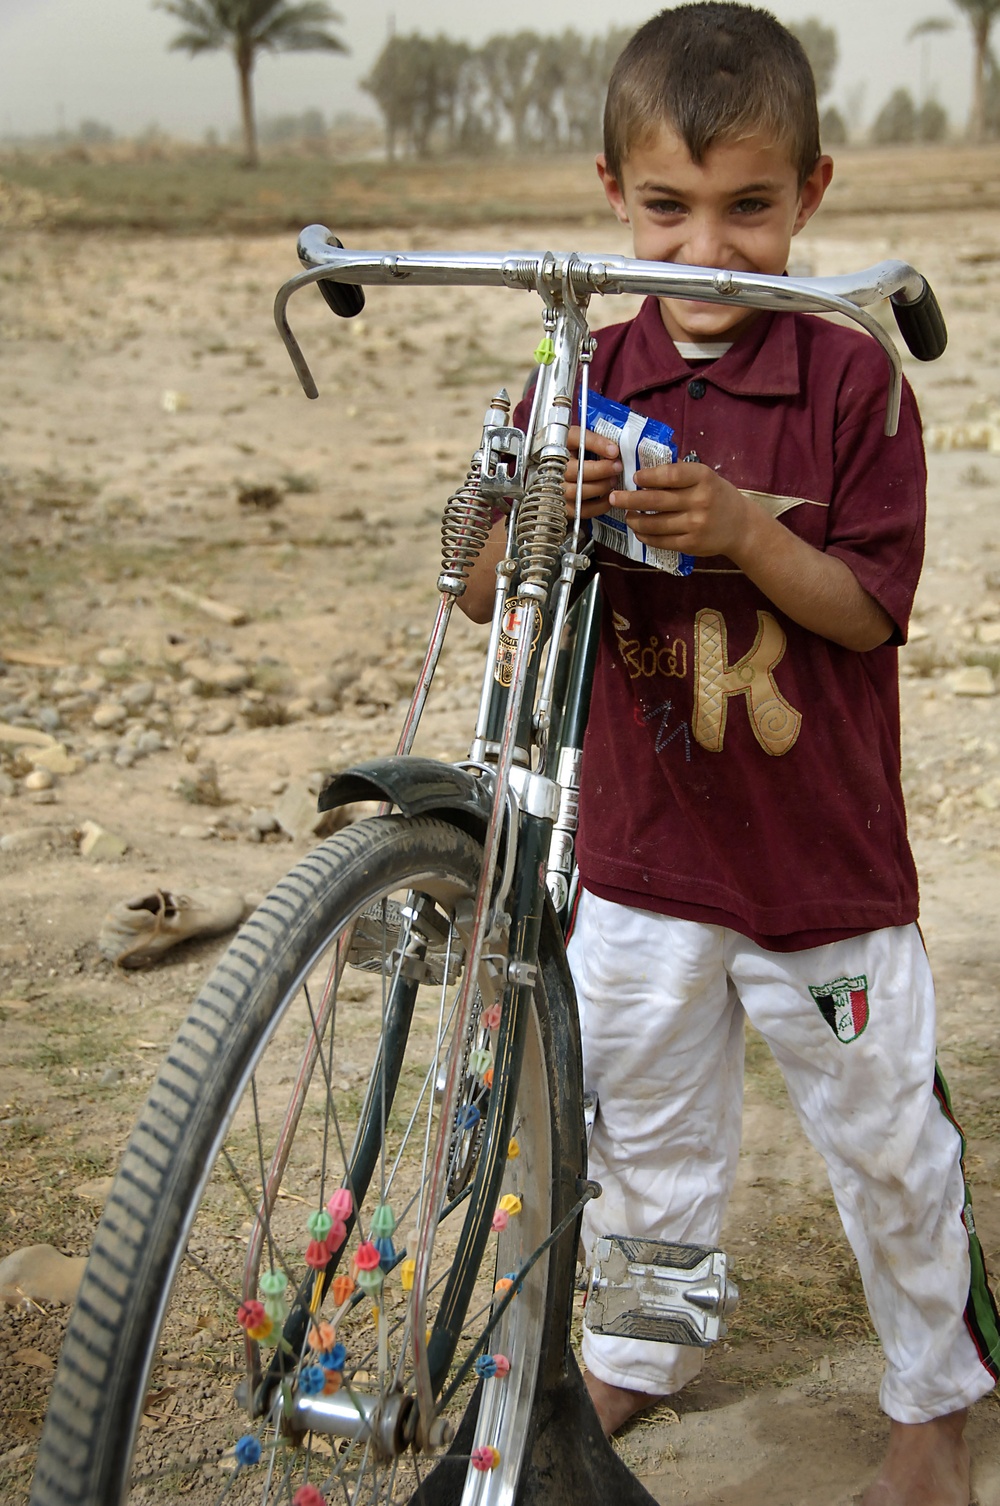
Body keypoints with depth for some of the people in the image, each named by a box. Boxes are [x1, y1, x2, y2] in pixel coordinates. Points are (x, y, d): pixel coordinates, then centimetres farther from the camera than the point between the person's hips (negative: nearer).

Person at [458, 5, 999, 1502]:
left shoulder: (851, 380, -10)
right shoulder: (585, 386, -2)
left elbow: (871, 606, -12)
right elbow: (487, 594, -3)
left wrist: (743, 530, -29)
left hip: (824, 856, -3)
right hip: (640, 847, 3)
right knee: (644, 1130, 20)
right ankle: (638, 1354, 44)